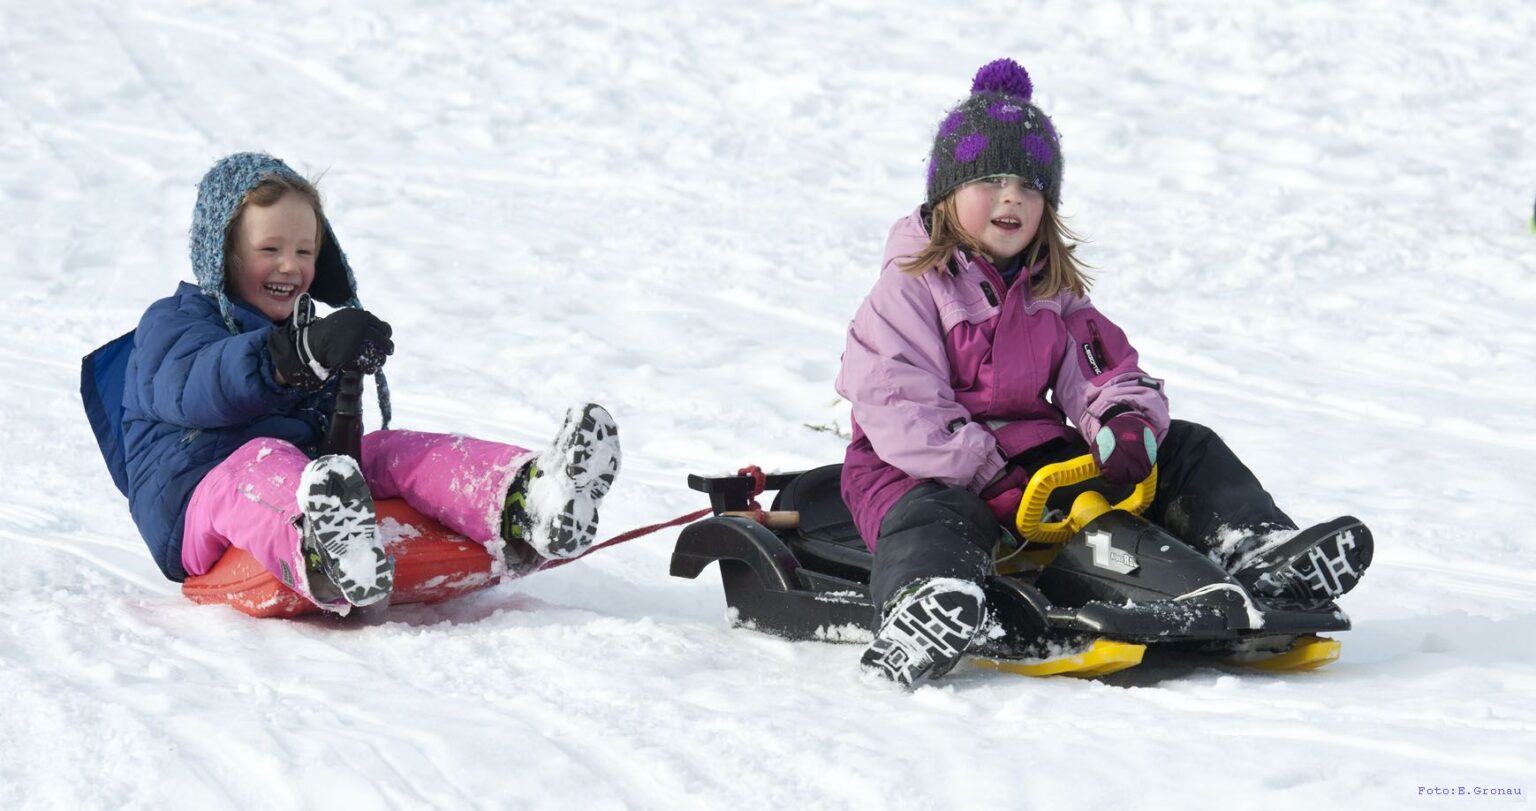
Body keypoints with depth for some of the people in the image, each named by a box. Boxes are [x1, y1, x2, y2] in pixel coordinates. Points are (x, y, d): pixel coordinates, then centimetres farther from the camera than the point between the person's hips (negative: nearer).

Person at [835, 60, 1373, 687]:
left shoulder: (1055, 294, 16)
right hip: (933, 471, -7)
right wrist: (987, 471, -25)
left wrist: (1127, 422, -15)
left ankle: (1256, 549, -19)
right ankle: (919, 617, -74)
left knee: (1186, 449, 0)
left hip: (1039, 454, 7)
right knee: (932, 520, -43)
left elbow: (1099, 373, 11)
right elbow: (896, 408, -16)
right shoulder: (908, 290, -5)